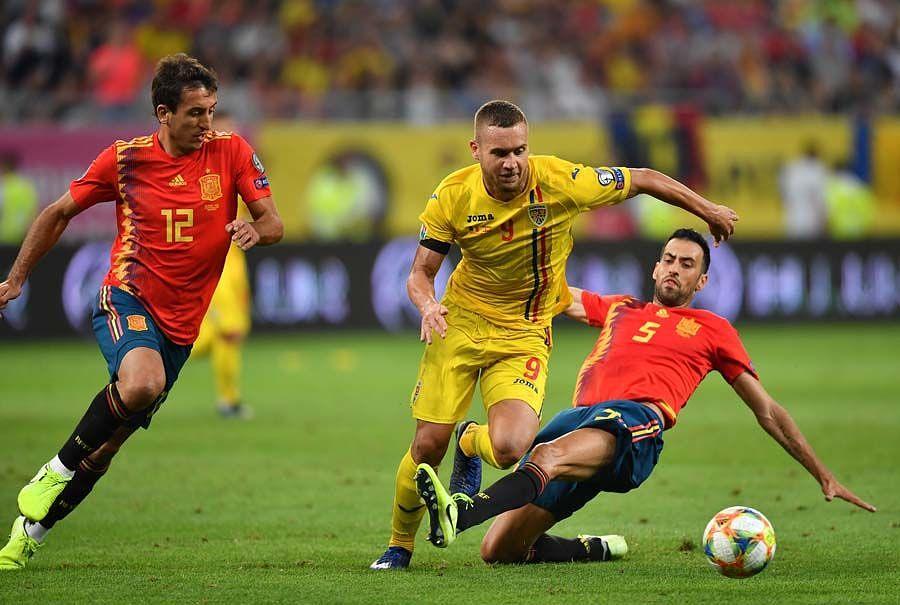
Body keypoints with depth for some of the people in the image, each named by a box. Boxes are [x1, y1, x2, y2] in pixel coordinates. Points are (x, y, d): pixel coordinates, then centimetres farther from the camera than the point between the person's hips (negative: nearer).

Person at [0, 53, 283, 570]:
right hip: (128, 299, -3)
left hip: (182, 322, 3)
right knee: (141, 383, -35)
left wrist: (256, 230, -26)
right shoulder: (125, 159, -4)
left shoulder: (231, 152, -2)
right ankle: (58, 471, -14)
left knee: (109, 443, 4)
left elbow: (274, 224, -1)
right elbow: (60, 213, 9)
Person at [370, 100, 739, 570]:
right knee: (428, 445, -5)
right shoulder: (453, 196, -15)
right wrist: (428, 306, -29)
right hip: (460, 324, 1)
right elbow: (420, 273, -6)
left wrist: (708, 211, 5)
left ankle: (470, 442, 20)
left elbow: (643, 180, -6)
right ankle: (399, 546, 23)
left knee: (509, 449, -21)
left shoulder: (560, 182, -20)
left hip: (525, 334, -1)